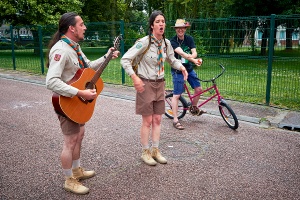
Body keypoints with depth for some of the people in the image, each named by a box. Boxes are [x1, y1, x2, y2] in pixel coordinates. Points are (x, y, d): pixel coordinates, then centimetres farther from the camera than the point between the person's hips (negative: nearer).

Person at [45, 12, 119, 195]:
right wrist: (81, 93, -37)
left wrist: (107, 57, 8)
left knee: (79, 135, 20)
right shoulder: (61, 49, -26)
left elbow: (88, 67, 18)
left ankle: (77, 170, 37)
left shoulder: (75, 46, 6)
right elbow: (51, 82, -36)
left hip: (78, 101, 10)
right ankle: (70, 181, 18)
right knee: (71, 141, 0)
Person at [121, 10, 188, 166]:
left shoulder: (166, 43, 1)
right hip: (145, 84, -5)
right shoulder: (144, 42, -17)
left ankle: (155, 150, 25)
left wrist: (181, 67, -4)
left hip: (160, 84, 6)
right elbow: (125, 60, -17)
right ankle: (145, 152, 18)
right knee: (147, 121, 2)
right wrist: (135, 78, -24)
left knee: (157, 120, 11)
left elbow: (172, 60, 16)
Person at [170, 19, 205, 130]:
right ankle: (175, 120, 2)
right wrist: (193, 60, -45)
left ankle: (194, 108, 32)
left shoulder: (189, 39, 1)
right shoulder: (173, 41, -15)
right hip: (177, 71, -6)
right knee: (177, 95, -6)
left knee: (199, 89, 5)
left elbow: (194, 53, -9)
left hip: (189, 69, 6)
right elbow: (182, 53, -31)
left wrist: (189, 57, -32)